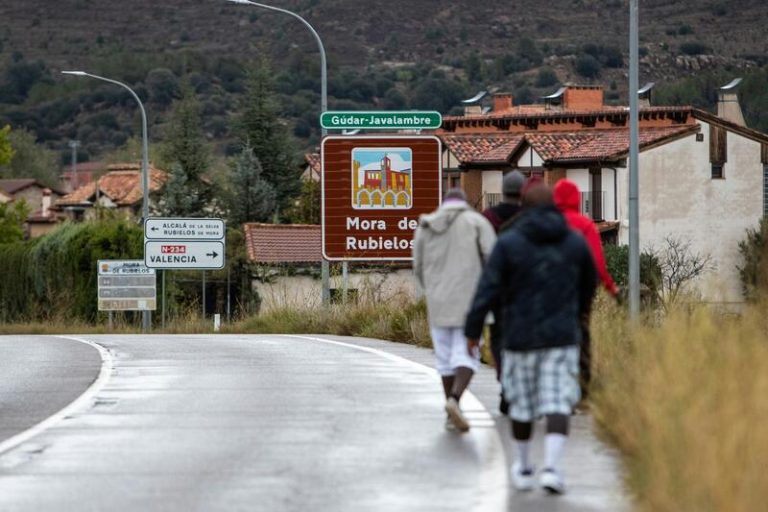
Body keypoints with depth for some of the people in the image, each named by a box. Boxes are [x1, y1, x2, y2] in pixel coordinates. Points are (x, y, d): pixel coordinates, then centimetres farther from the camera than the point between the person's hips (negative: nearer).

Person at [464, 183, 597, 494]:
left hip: (521, 337, -1)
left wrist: (472, 331, -6)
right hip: (562, 337, 1)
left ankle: (523, 469, 26)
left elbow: (487, 290, -11)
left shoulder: (508, 243, -6)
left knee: (521, 403, 14)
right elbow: (589, 284, 18)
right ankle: (551, 468, -19)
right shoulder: (575, 242, 4)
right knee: (558, 404, -3)